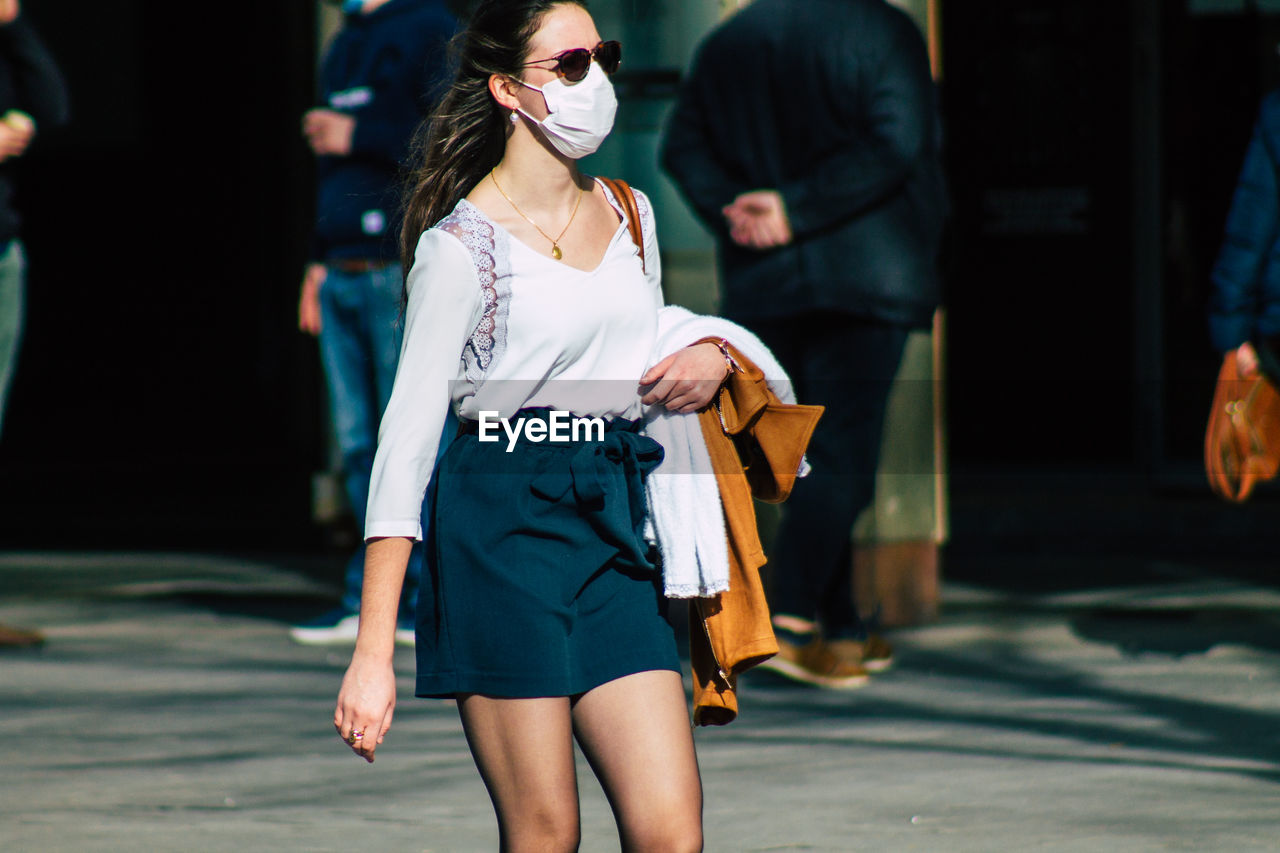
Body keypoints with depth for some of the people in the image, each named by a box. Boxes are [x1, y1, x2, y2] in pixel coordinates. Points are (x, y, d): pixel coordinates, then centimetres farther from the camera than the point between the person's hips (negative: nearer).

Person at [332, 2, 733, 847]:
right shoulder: (462, 244, -8)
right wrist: (373, 653, -14)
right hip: (505, 530, -6)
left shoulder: (630, 215, 11)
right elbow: (408, 436, -9)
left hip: (617, 525, 6)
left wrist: (708, 359, 0)